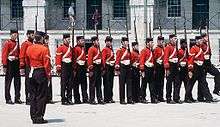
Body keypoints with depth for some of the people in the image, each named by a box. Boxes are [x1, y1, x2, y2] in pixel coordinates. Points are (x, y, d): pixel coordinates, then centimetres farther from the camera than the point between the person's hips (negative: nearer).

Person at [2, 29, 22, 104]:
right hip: (10, 63, -6)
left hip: (16, 64, 7)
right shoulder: (7, 43, -4)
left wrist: (20, 65, 14)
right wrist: (5, 66, -17)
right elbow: (4, 55, -10)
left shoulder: (17, 44, 17)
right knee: (8, 81, -1)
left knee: (17, 81, 5)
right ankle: (8, 99, 3)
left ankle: (17, 98, 10)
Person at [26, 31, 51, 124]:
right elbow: (47, 64, -14)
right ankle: (39, 117, 1)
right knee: (42, 95, 1)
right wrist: (48, 75, -5)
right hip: (41, 73, -6)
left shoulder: (29, 48, 5)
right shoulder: (44, 49, -13)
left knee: (33, 95, 12)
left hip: (32, 73, 6)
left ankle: (33, 117, 15)